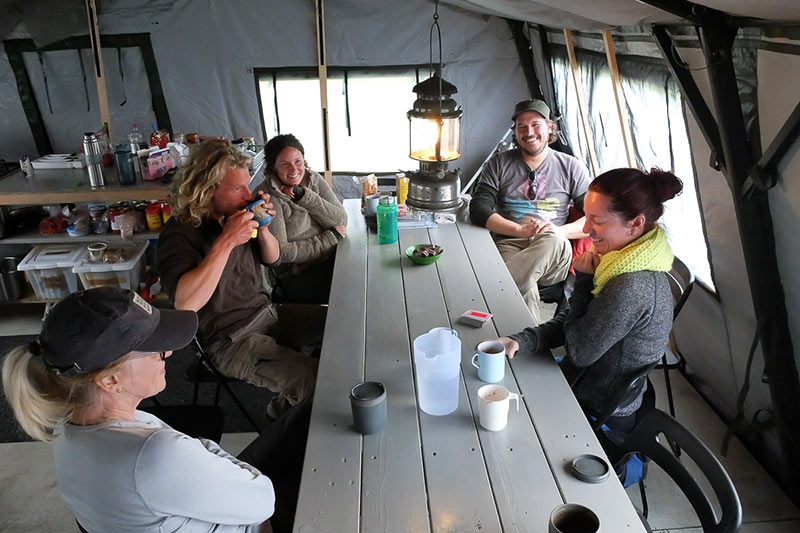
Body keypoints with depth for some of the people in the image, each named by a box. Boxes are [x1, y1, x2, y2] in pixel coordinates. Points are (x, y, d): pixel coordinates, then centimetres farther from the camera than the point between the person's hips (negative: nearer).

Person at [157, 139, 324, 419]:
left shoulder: (233, 213, 1)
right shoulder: (179, 234, -18)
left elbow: (272, 259, 13)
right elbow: (185, 303, -34)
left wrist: (263, 229, -9)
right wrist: (226, 241, -33)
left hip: (267, 312, 8)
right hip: (231, 340, -8)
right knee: (311, 379, -23)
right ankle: (283, 408, 14)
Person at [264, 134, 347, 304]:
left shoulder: (313, 179, 5)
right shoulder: (268, 196, -12)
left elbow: (341, 221, -5)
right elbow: (280, 253, -18)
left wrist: (303, 195, -16)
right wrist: (330, 238, -12)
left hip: (331, 259, 6)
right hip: (297, 276, -6)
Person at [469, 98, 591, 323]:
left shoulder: (572, 167, 11)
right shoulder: (499, 164, 12)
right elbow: (478, 210, 0)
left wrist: (560, 231, -15)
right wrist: (521, 230, -14)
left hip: (553, 255, 1)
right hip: (507, 245, -1)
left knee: (555, 240, -37)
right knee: (525, 288, -36)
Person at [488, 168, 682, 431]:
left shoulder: (631, 289, -34)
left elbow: (580, 352, -23)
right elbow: (573, 320, 0)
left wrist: (583, 280, -18)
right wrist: (521, 340, -14)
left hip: (602, 416, -7)